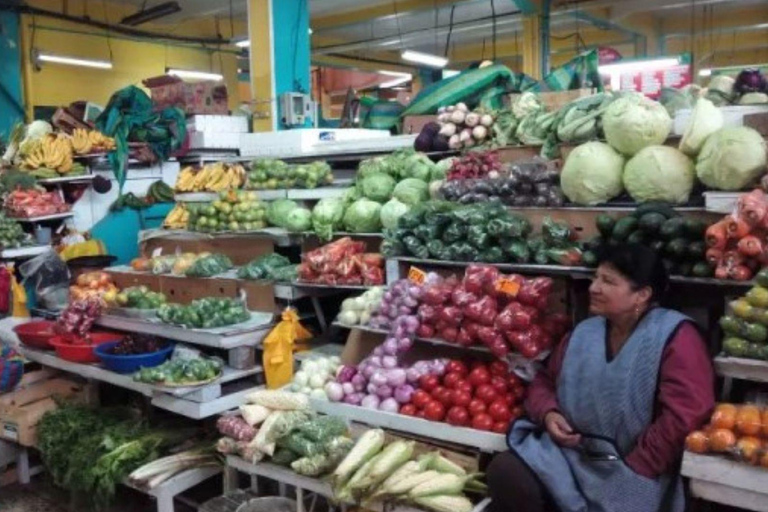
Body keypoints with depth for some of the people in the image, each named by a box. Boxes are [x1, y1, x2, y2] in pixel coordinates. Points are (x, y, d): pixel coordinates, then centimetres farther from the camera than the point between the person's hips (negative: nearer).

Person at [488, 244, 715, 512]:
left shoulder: (675, 336, -9)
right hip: (569, 453, 5)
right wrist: (548, 414, -3)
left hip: (631, 472, -4)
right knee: (504, 471, -20)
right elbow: (545, 381, 20)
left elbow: (684, 413, -18)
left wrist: (632, 467, -16)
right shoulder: (584, 332, 11)